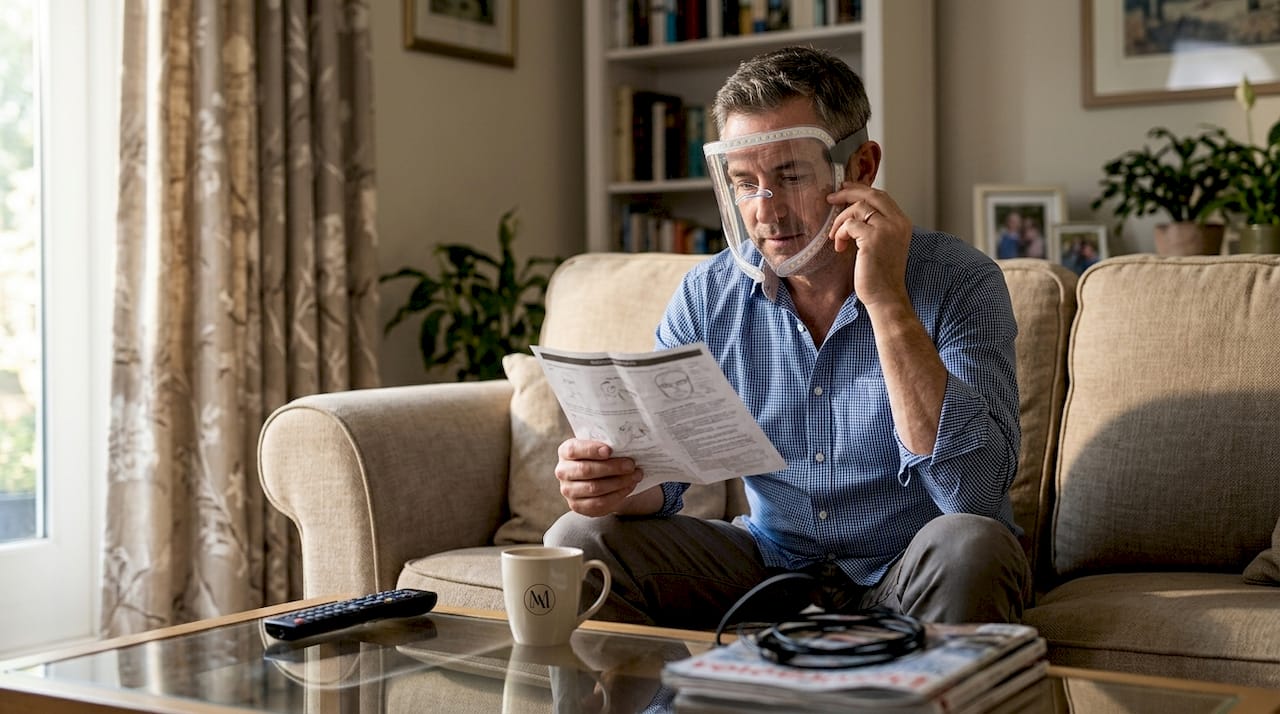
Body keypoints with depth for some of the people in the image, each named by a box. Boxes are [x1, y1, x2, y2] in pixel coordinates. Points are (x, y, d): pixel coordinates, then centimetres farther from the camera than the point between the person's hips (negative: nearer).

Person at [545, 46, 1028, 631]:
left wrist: (887, 302, -31)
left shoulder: (959, 282, -16)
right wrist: (612, 482, -26)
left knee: (969, 548, -35)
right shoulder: (707, 296, -3)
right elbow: (656, 474, -1)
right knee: (579, 542, -14)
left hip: (909, 581, -3)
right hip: (774, 560, 3)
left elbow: (974, 492, -28)